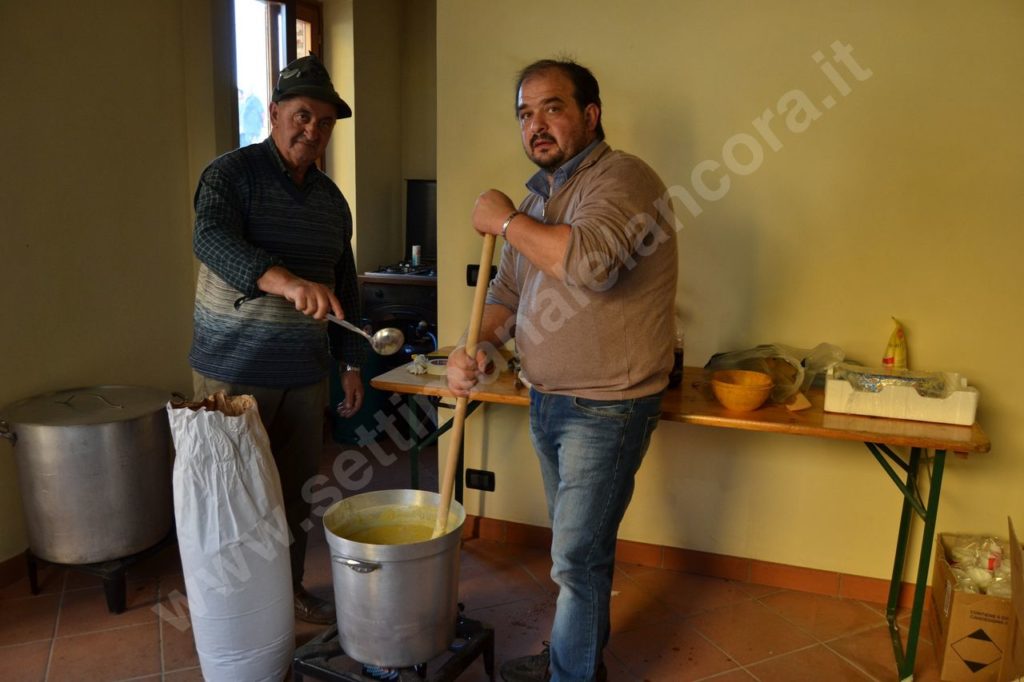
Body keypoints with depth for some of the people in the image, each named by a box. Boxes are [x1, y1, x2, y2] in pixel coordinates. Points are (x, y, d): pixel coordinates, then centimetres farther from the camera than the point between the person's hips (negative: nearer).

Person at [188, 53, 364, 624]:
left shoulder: (332, 199, 12)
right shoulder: (232, 173, -6)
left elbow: (345, 288, 17)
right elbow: (212, 239, -26)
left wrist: (352, 364, 13)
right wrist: (286, 282, -43)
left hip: (306, 373, 5)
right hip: (234, 369, -5)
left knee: (298, 490, 12)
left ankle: (291, 589, 30)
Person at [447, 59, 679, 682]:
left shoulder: (620, 178, -16)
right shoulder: (538, 197, 11)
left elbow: (591, 261, -36)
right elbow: (507, 291, 14)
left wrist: (505, 220, -21)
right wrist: (477, 348, -5)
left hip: (605, 408, -8)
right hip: (547, 399, 8)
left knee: (578, 557, 2)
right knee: (580, 544, 23)